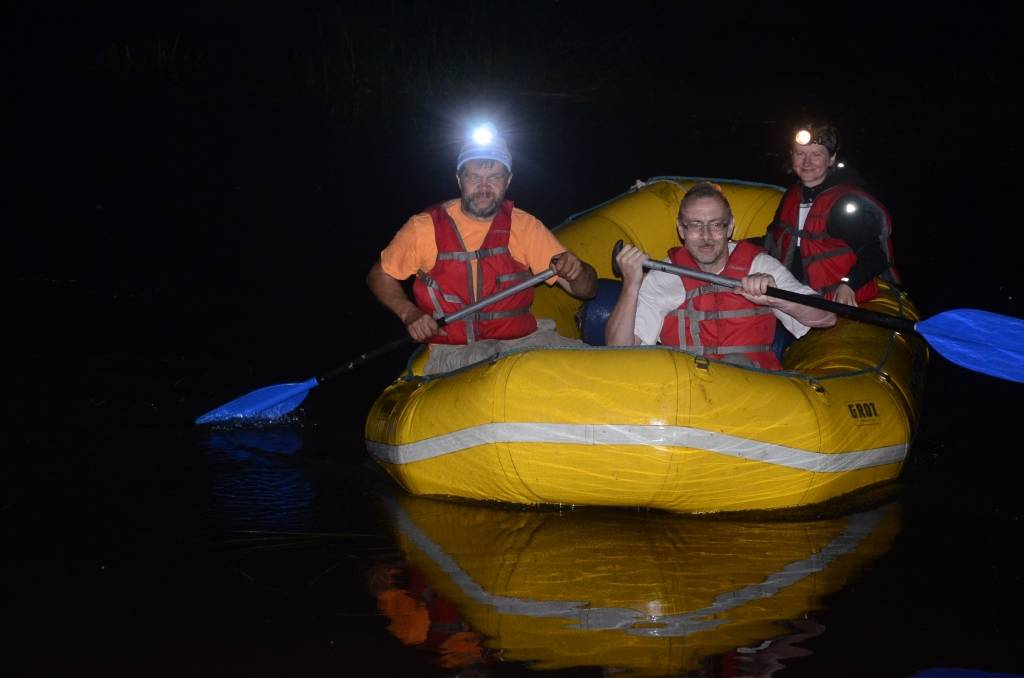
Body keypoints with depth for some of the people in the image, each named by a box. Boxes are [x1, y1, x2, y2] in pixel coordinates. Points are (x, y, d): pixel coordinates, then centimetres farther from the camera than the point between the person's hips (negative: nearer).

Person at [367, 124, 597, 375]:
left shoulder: (525, 227, 7)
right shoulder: (425, 228, 1)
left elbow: (586, 290, 8)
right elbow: (379, 275, 14)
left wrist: (575, 271, -16)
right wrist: (409, 314, -5)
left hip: (523, 340, 4)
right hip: (452, 351, -3)